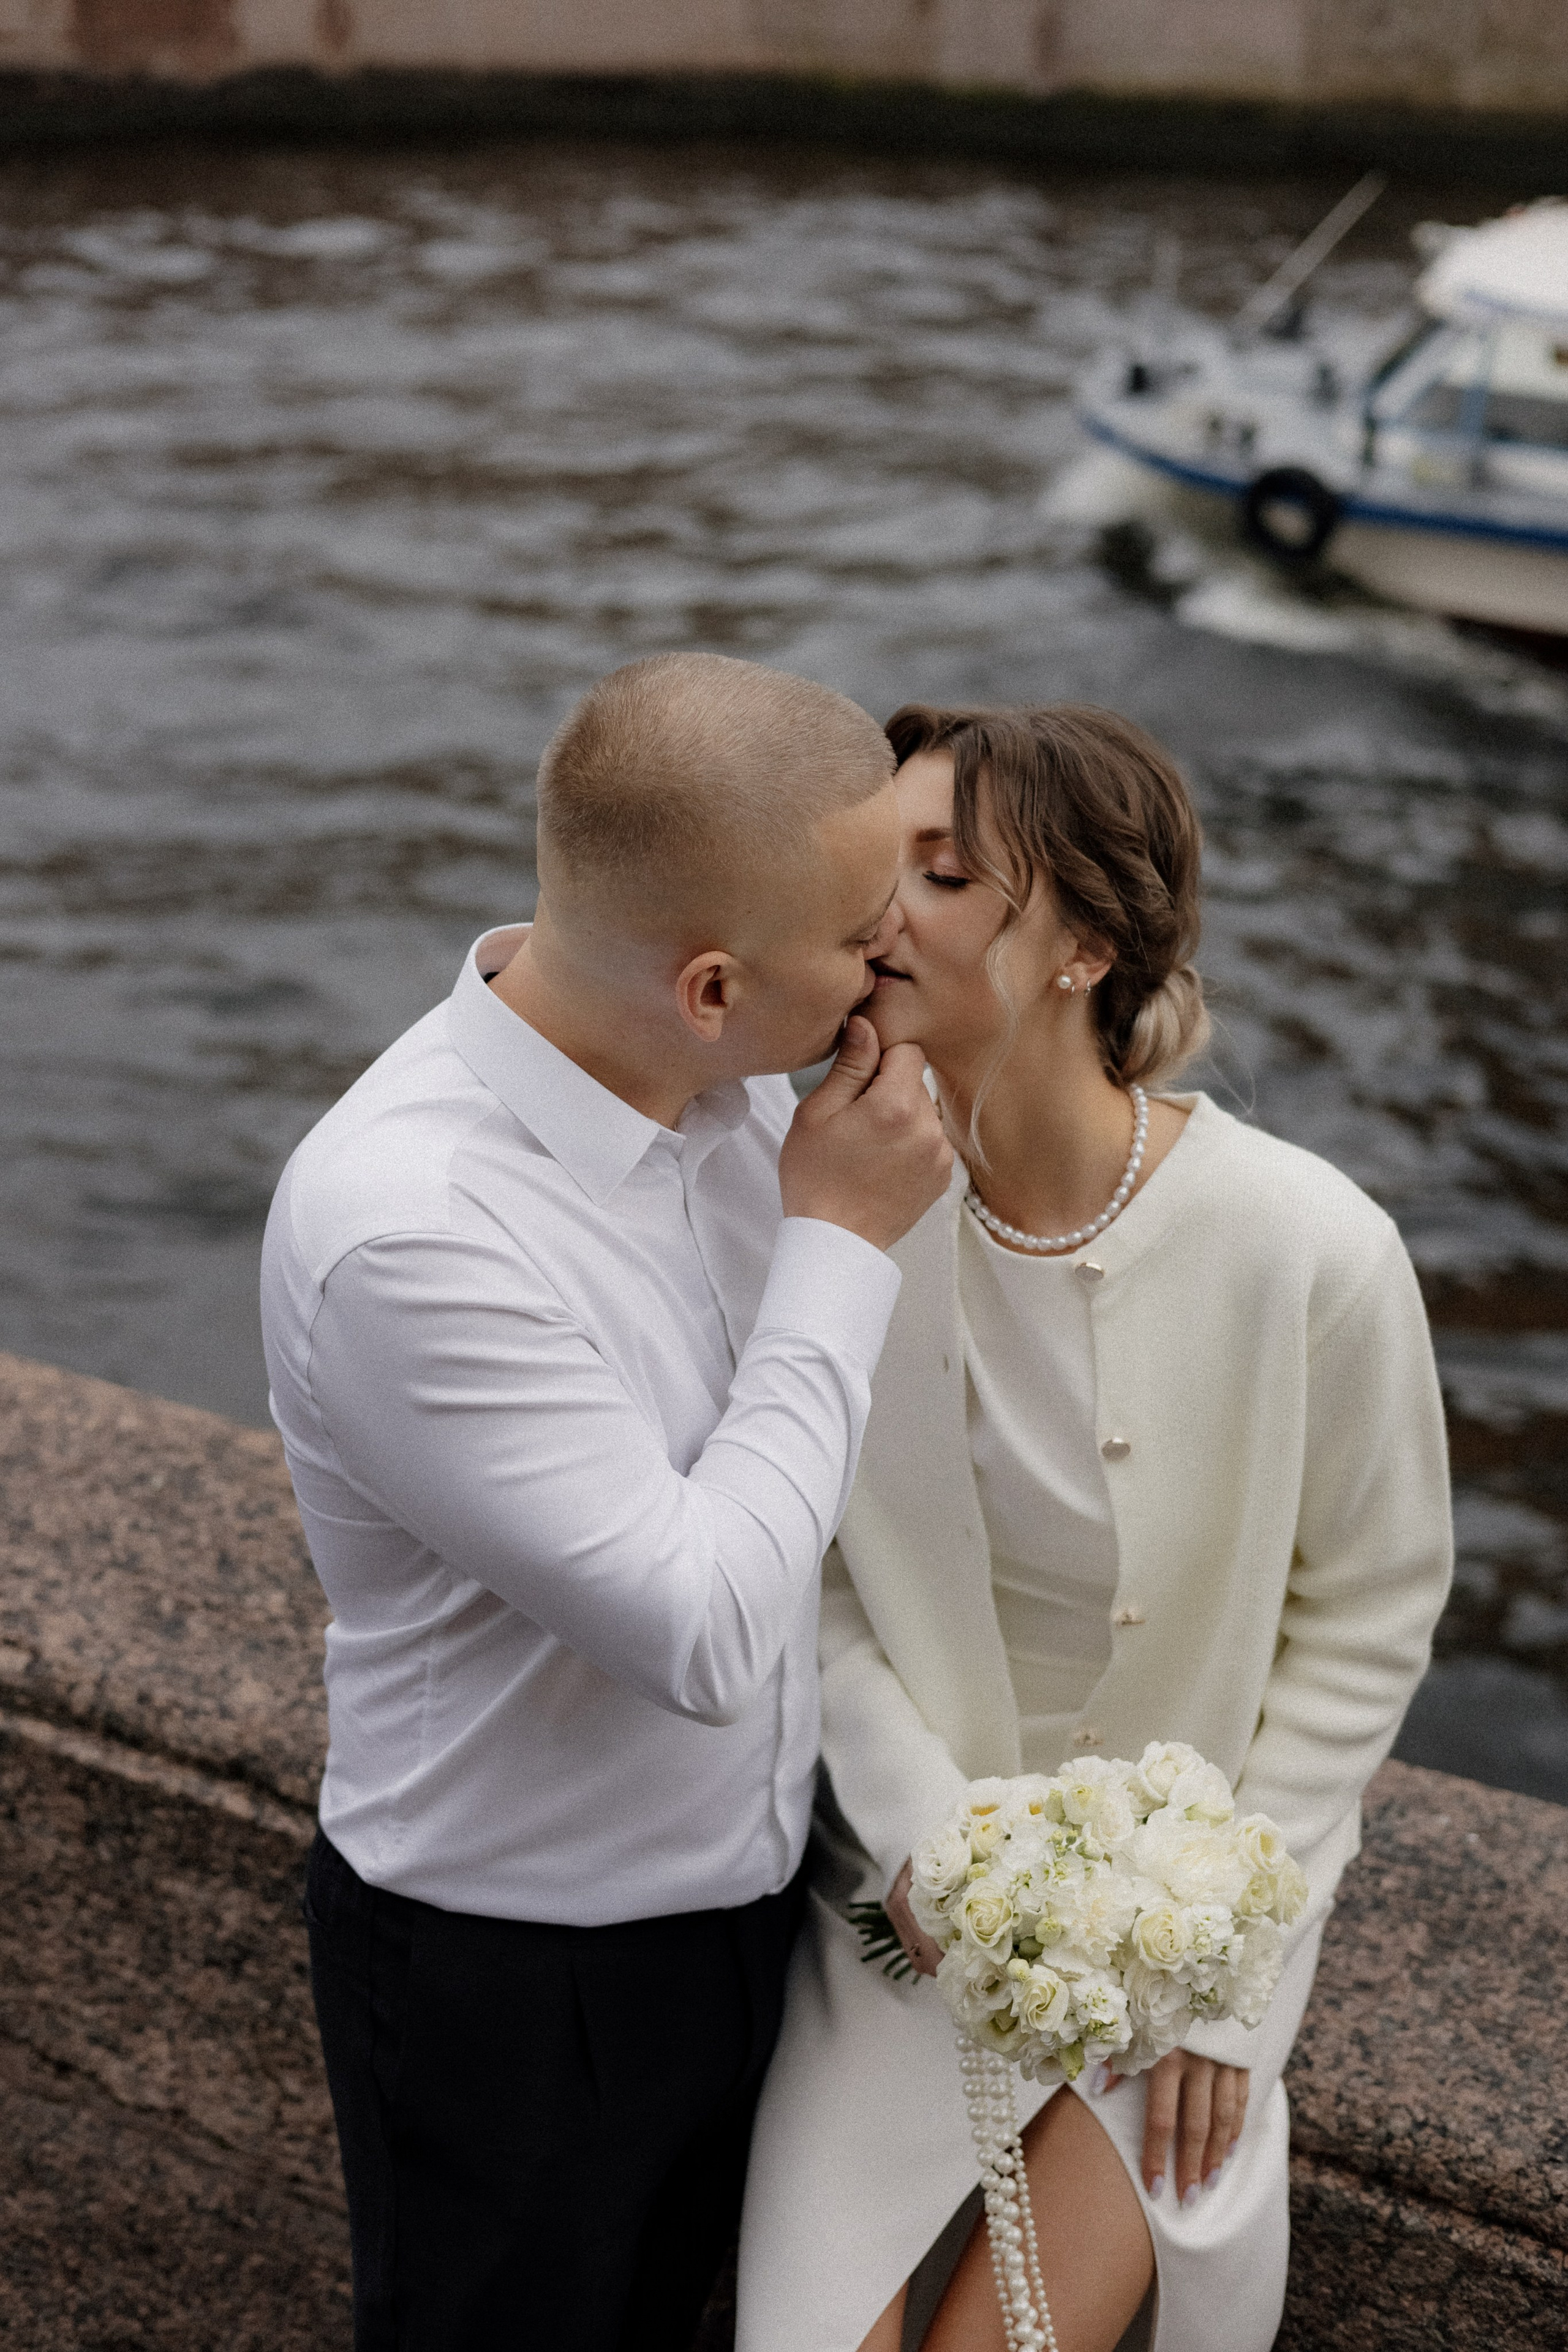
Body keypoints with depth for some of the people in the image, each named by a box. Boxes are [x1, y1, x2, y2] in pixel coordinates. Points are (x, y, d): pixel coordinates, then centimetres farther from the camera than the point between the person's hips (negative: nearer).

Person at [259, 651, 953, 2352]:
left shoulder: (728, 1074, -9)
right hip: (510, 1976, -7)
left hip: (740, 1887, 7)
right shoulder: (403, 1228, -34)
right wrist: (839, 1245, -26)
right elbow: (704, 1635, -31)